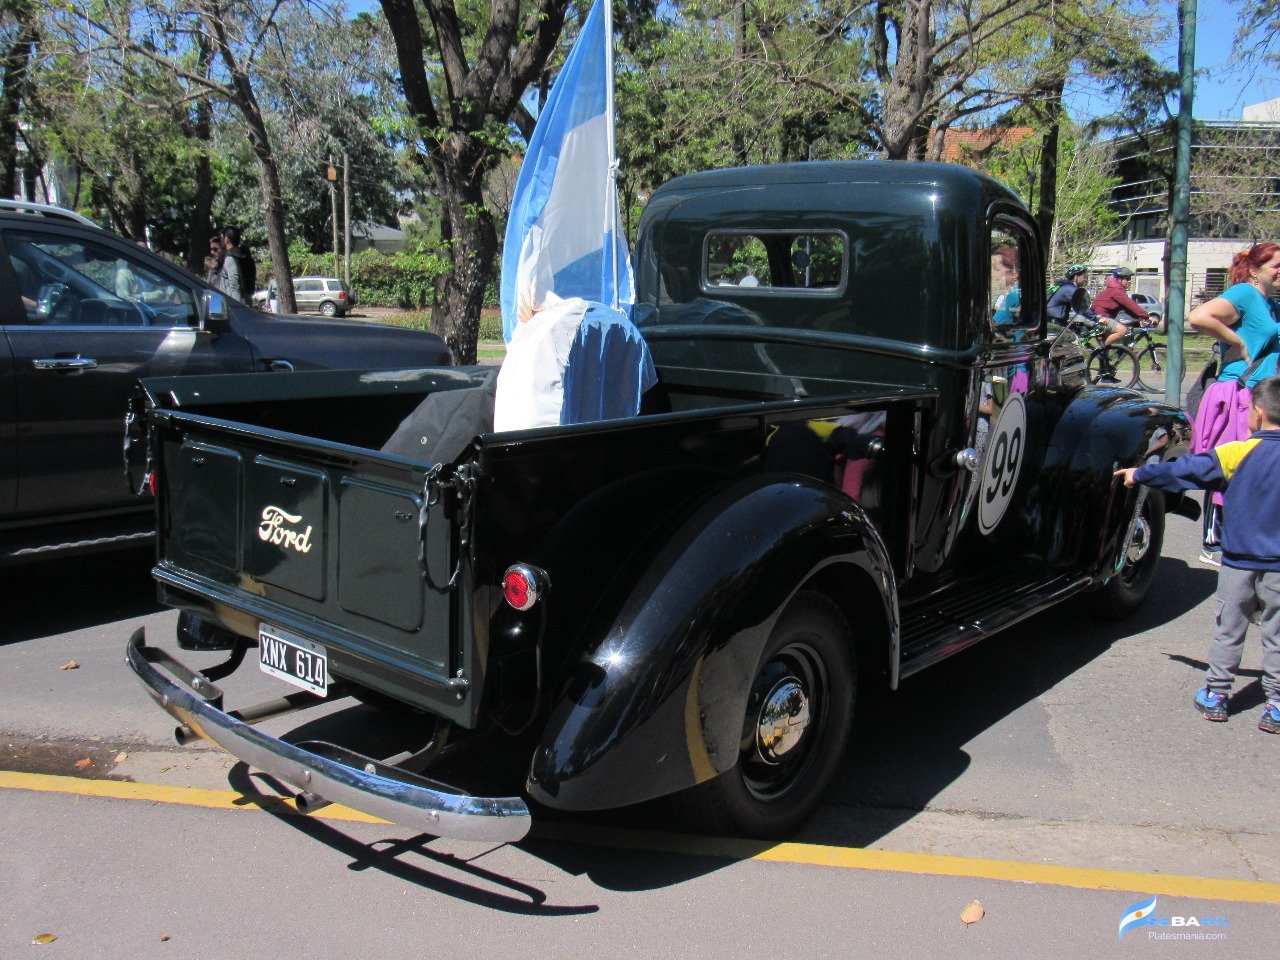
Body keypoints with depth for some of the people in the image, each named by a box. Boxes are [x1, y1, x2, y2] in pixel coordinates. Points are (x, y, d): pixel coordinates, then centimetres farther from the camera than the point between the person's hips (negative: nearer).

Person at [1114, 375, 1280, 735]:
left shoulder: (1240, 452, -12)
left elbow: (1188, 470, -7)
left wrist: (1140, 474, 4)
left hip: (1239, 562, -2)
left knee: (1228, 630, 12)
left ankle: (1215, 695, 20)